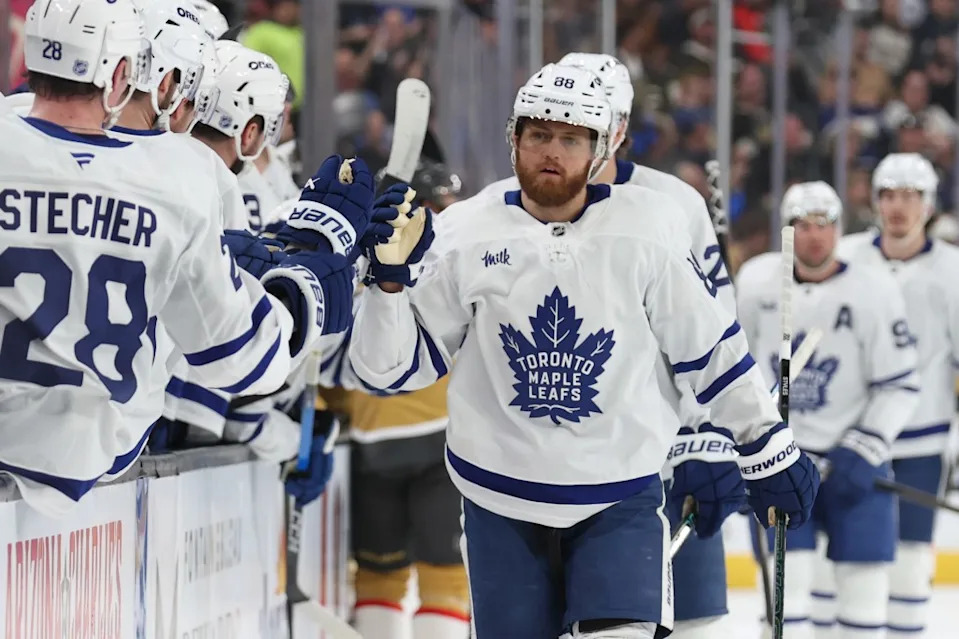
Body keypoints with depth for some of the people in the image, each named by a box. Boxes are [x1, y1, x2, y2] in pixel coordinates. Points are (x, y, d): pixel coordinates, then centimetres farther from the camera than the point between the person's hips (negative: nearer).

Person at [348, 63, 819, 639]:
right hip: (501, 499, 1)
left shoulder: (646, 229, -6)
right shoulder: (466, 235, -4)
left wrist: (770, 450, 7)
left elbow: (711, 347, 3)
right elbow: (397, 366, 0)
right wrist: (391, 278, -17)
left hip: (622, 499, -1)